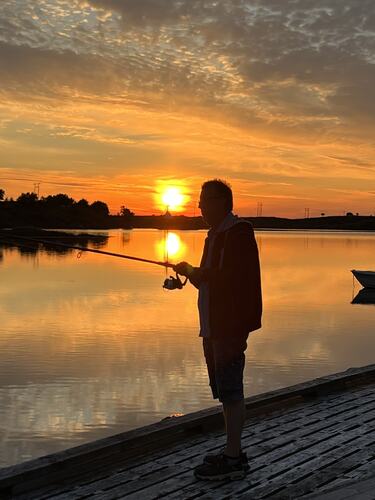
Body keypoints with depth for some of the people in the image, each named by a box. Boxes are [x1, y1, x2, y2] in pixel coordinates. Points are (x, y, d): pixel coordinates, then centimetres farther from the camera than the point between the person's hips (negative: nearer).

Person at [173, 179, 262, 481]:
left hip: (230, 325, -10)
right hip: (213, 326, 10)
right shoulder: (215, 235, 20)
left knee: (230, 390, -6)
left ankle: (233, 459, 1)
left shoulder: (239, 233, -11)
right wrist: (191, 273, 7)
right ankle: (233, 453, 23)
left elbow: (238, 278, -20)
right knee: (225, 391, 14)